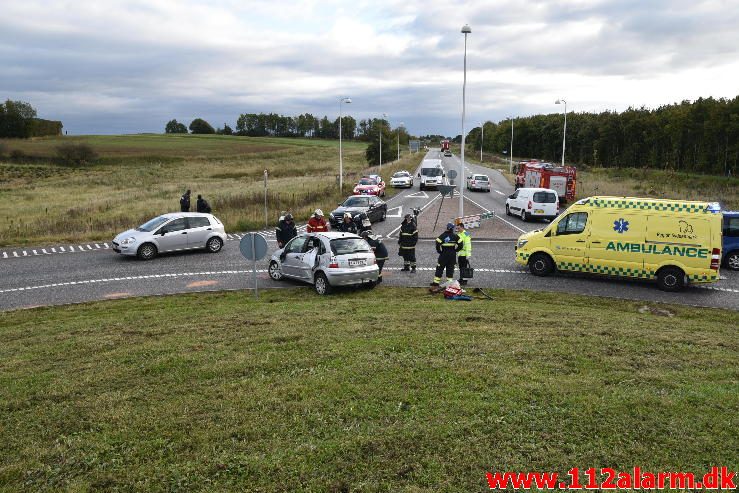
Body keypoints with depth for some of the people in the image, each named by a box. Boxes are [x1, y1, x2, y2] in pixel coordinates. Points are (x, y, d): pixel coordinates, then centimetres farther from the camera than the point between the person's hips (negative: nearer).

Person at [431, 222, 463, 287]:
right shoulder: (455, 236, 1)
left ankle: (436, 282, 4)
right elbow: (460, 245, 1)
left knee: (440, 268, 4)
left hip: (444, 254, -2)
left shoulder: (442, 235, -8)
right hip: (452, 255, 3)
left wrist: (439, 251, 0)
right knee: (450, 268, 10)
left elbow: (437, 243, -15)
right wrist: (455, 250, 13)